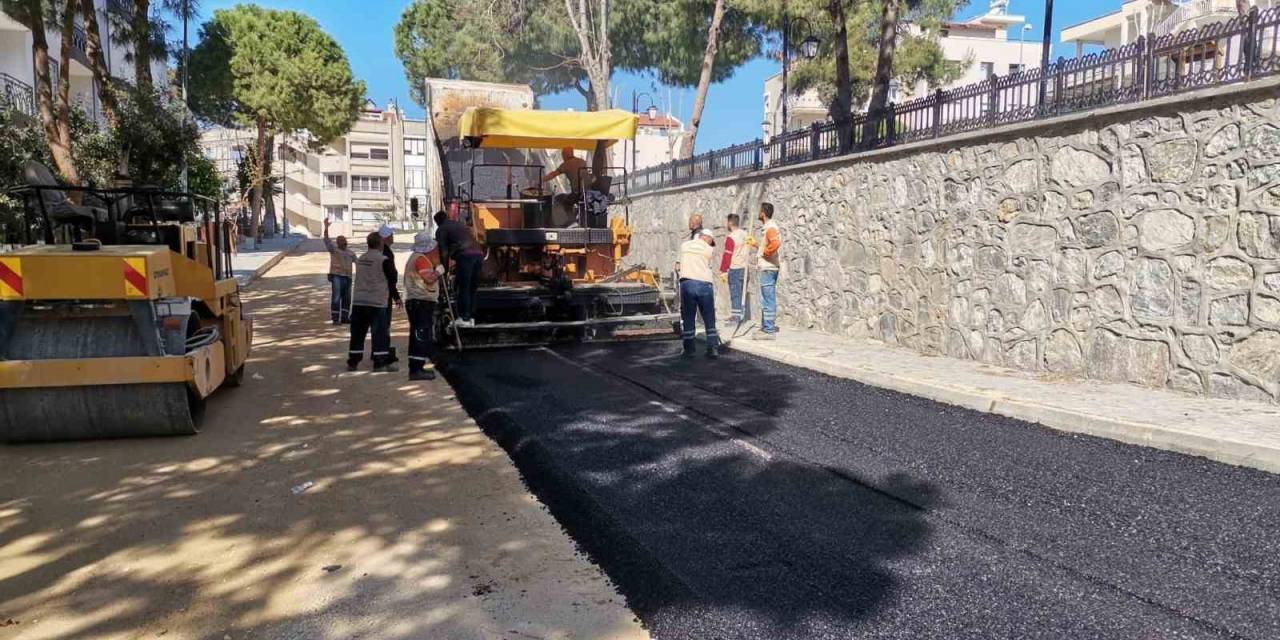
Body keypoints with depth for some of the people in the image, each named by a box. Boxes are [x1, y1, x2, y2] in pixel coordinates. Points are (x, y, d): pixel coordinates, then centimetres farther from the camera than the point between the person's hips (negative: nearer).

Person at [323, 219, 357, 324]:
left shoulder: (351, 253, 17)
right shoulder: (333, 249, 3)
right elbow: (327, 240, -10)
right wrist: (326, 227, -22)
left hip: (347, 277, 6)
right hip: (336, 276, -6)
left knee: (346, 299, 9)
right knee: (336, 297, -8)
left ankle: (344, 317, 19)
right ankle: (335, 319, -6)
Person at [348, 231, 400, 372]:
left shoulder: (360, 259, 10)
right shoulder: (383, 260, -10)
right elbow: (393, 278, -6)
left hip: (358, 301, 6)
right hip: (377, 302, -6)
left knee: (357, 333, 11)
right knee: (380, 332, -1)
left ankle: (352, 362, 15)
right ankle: (380, 363, -2)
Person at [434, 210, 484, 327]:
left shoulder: (441, 229, 13)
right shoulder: (461, 225, 33)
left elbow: (443, 251, 5)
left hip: (465, 255, -6)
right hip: (478, 253, 6)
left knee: (463, 288, -2)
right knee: (473, 288, 12)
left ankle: (464, 318, -4)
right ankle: (471, 318, 14)